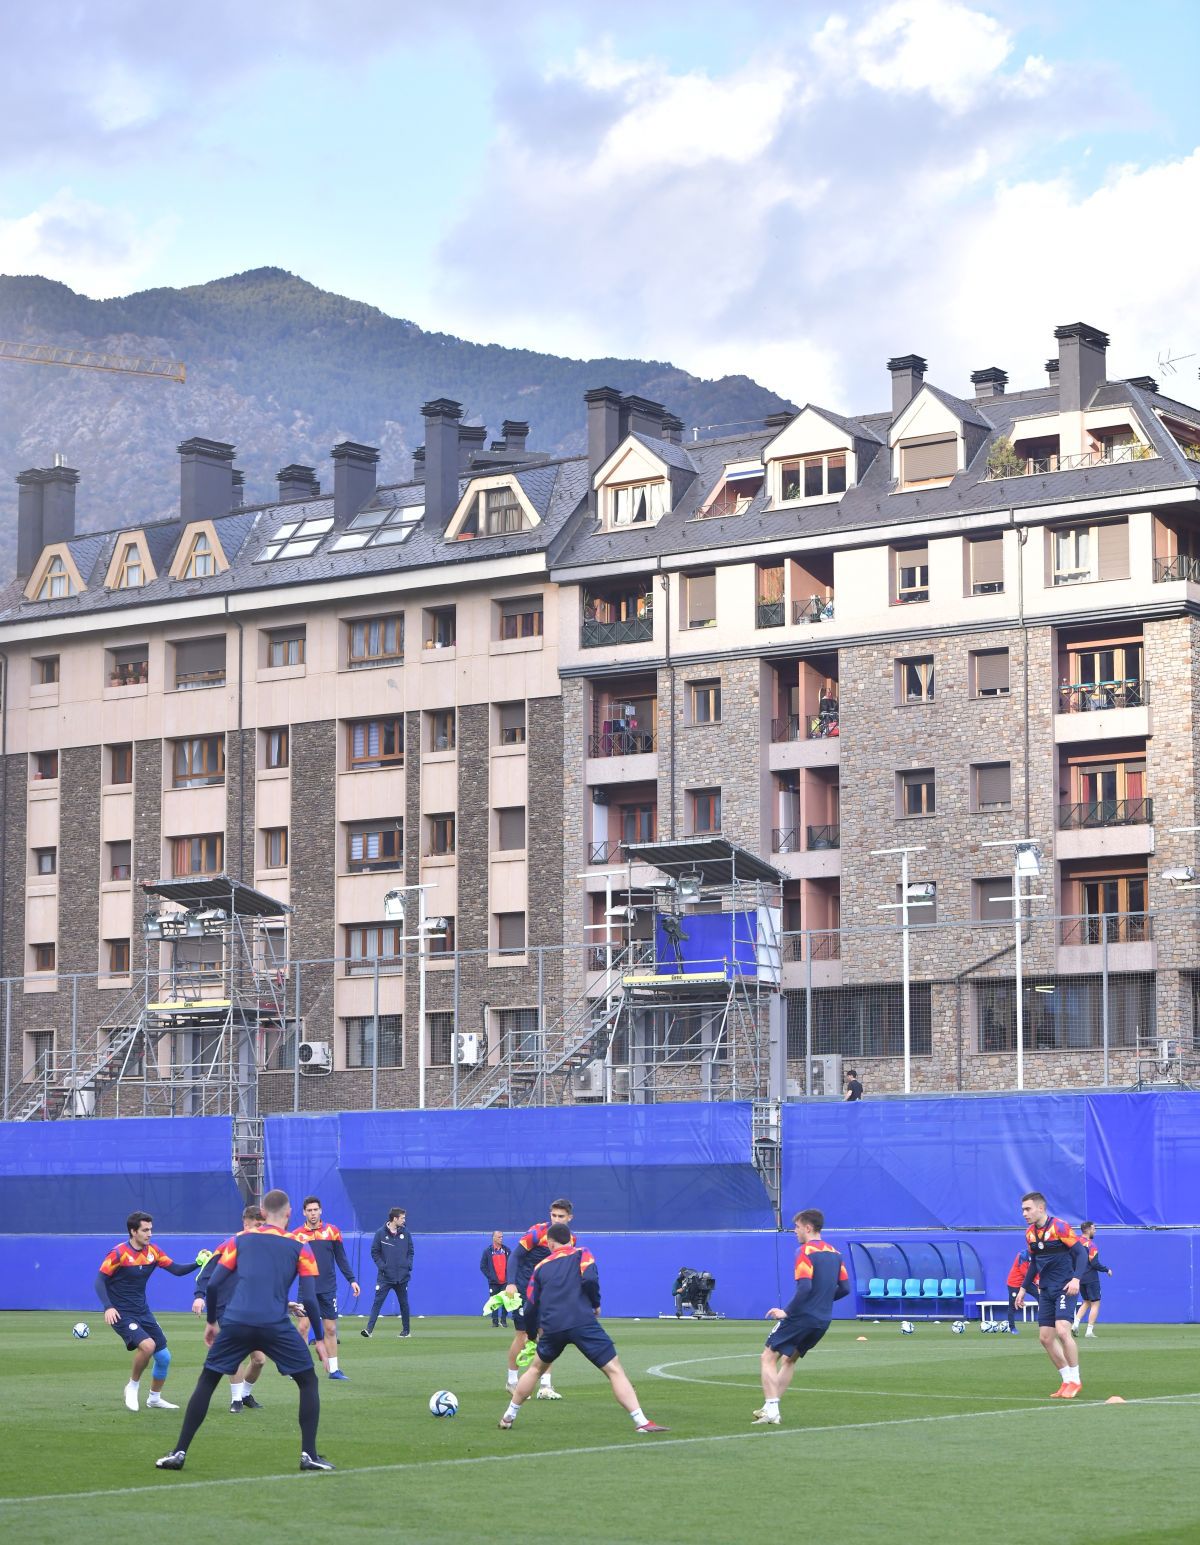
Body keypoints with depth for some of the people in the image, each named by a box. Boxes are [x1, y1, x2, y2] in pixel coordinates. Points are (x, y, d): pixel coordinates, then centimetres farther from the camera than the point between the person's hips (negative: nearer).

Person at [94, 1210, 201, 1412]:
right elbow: (100, 1280, -14)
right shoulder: (118, 1253, -14)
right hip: (121, 1314, -7)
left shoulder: (153, 1251, 2)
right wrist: (108, 1307, -27)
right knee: (147, 1345, -28)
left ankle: (154, 1399, 27)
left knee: (164, 1357, 5)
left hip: (143, 1312, 7)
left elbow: (177, 1270, 0)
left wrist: (197, 1263, -17)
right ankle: (133, 1386, -4)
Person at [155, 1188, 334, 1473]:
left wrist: (211, 1322, 23)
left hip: (235, 1322, 2)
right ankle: (309, 1455, 6)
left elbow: (213, 1284, 10)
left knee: (206, 1383, 16)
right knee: (308, 1382, 15)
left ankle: (179, 1453, 11)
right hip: (276, 1326, -2)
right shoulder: (299, 1247, 10)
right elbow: (309, 1300, 3)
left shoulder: (240, 1240, 15)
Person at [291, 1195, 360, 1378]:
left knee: (330, 1329, 4)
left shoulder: (332, 1231, 3)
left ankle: (333, 1369, 11)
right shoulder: (297, 1235, -1)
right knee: (303, 1326, -5)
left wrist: (351, 1279, 3)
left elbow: (341, 1258, 8)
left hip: (328, 1289, 2)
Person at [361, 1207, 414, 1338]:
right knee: (377, 1302, -8)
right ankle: (369, 1329, -11)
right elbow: (374, 1252, 1)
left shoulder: (405, 1233, 5)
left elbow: (410, 1251, 12)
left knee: (403, 1303, 10)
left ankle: (405, 1330, 22)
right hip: (385, 1276, -3)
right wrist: (381, 1266, -10)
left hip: (402, 1276, 3)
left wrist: (409, 1265, -2)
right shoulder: (381, 1233, -3)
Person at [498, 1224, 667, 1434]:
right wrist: (596, 1304, 9)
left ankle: (509, 1416, 33)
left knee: (536, 1368, 29)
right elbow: (589, 1279, -9)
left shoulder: (541, 1267, 21)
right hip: (582, 1321, -3)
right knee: (614, 1370, -4)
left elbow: (530, 1308, 21)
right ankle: (641, 1422, -16)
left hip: (551, 1327, 3)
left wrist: (533, 1334, 37)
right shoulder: (581, 1254, 12)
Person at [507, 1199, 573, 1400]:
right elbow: (516, 1256, -16)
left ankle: (546, 1385, -2)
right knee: (523, 1335, -1)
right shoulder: (537, 1232, -17)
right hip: (525, 1291, -5)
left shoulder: (571, 1238, 1)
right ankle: (512, 1381, 15)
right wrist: (511, 1283, -25)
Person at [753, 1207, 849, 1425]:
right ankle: (771, 1407, 22)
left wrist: (787, 1312, -16)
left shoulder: (806, 1252, -13)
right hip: (823, 1320, 8)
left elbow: (804, 1287, -24)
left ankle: (771, 1410, -10)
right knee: (789, 1359, 23)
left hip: (801, 1317, -8)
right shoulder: (834, 1253, 10)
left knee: (768, 1358, 0)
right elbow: (844, 1288, 11)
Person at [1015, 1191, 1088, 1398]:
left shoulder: (1060, 1227, -13)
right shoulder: (1030, 1233, 9)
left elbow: (1081, 1251, -15)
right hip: (1045, 1291, 8)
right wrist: (1023, 1288, 19)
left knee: (1062, 1331, -21)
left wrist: (1076, 1279, -26)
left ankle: (1075, 1380, -7)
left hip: (1064, 1288, -8)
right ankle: (1067, 1381, 13)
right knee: (1045, 1337, 2)